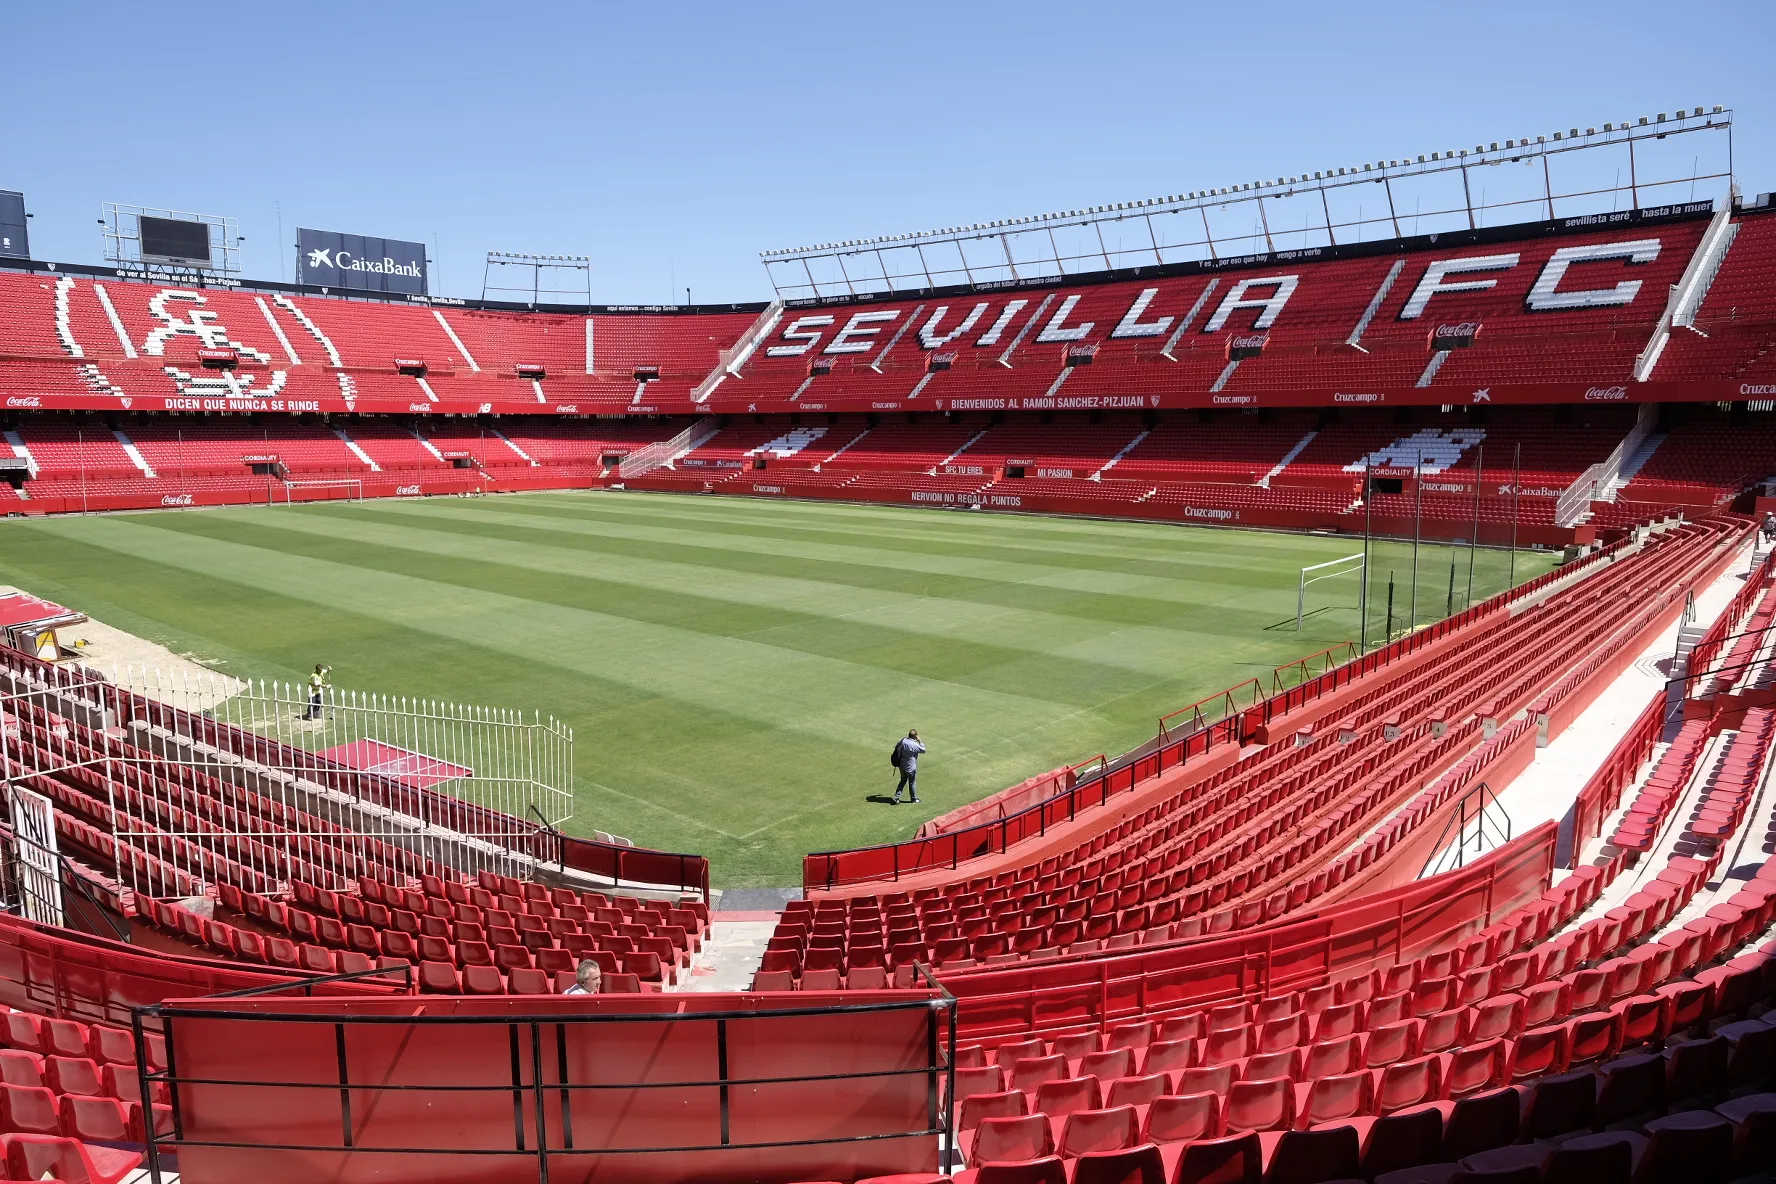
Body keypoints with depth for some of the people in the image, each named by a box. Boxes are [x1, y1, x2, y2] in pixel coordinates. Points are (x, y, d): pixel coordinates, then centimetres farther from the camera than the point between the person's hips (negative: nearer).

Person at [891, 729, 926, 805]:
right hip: (911, 768, -5)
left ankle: (896, 797, 17)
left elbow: (896, 747, 8)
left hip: (902, 766, 5)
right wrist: (920, 741, -1)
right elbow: (923, 749, -8)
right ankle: (914, 798, 31)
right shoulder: (915, 745, -24)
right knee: (912, 783, 14)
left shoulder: (903, 741, -8)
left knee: (903, 781, 21)